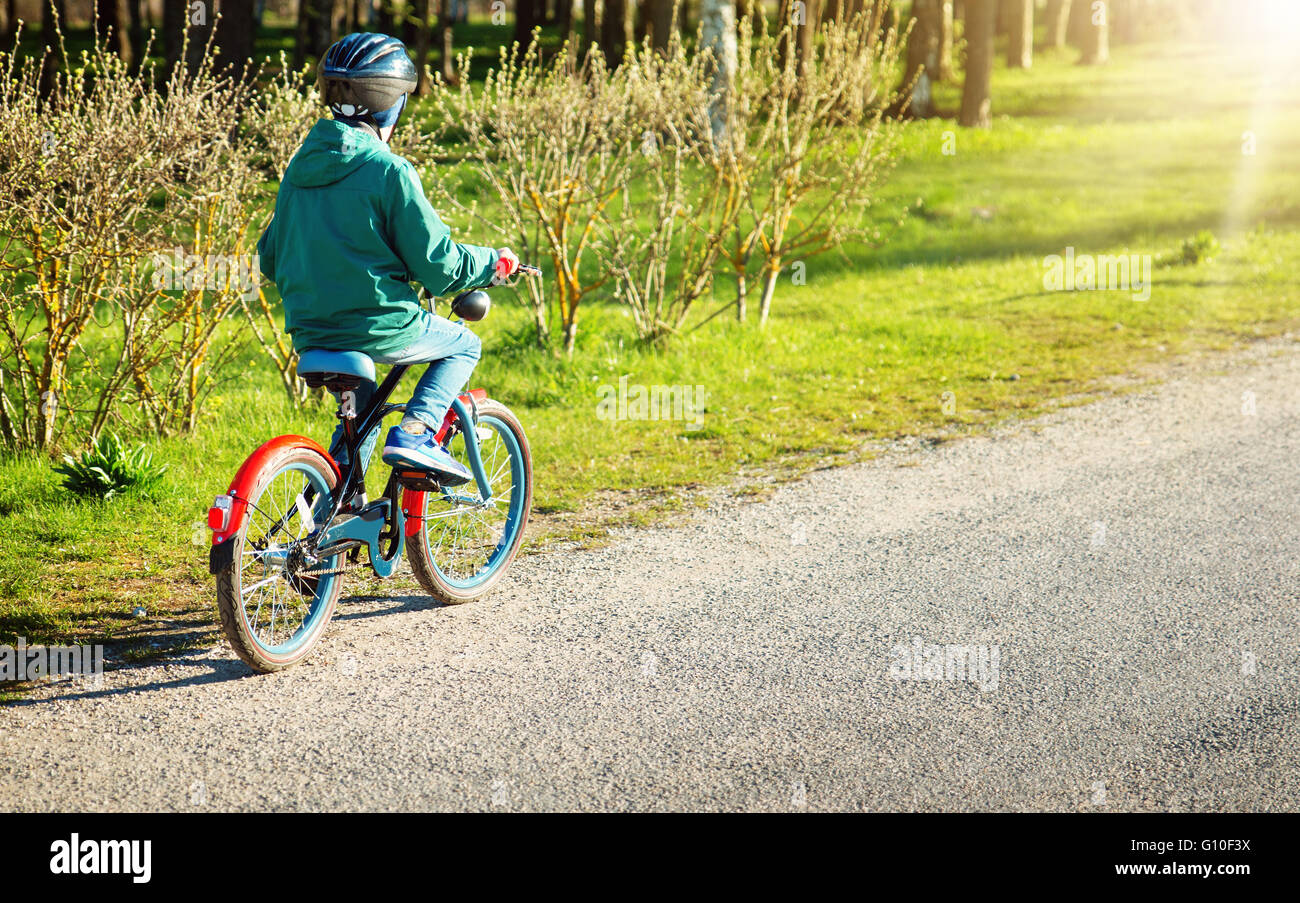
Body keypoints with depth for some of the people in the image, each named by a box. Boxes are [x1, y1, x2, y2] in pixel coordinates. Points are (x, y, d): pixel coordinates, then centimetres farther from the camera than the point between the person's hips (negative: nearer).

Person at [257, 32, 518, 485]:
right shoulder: (388, 170, -13)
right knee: (463, 345, 19)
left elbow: (271, 258, 16)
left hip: (309, 334, 7)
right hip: (377, 327, -7)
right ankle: (415, 431, -3)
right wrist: (492, 263, 5)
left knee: (361, 407, 32)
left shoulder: (301, 164, 7)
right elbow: (436, 264, -12)